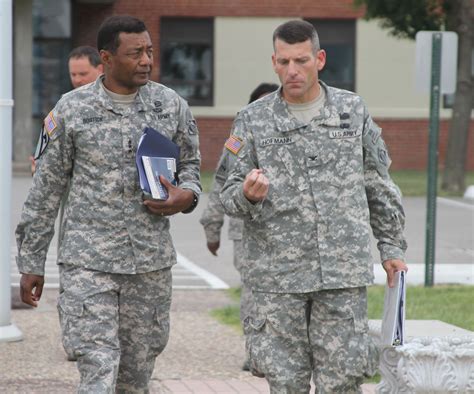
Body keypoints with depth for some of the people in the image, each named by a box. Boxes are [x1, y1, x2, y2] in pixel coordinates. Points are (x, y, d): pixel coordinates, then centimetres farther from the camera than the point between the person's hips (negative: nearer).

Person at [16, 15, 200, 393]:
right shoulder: (72, 109, -2)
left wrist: (186, 195, -8)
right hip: (88, 260, -3)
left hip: (152, 260, 3)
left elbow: (190, 163, 17)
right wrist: (31, 263, 4)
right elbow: (47, 188, 4)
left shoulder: (171, 105, 3)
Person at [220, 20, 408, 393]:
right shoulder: (253, 120, 4)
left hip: (344, 271, 0)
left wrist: (392, 247, 12)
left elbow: (379, 186, 14)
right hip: (278, 275, 0)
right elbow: (230, 195, 4)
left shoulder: (353, 110, 8)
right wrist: (248, 195, -19)